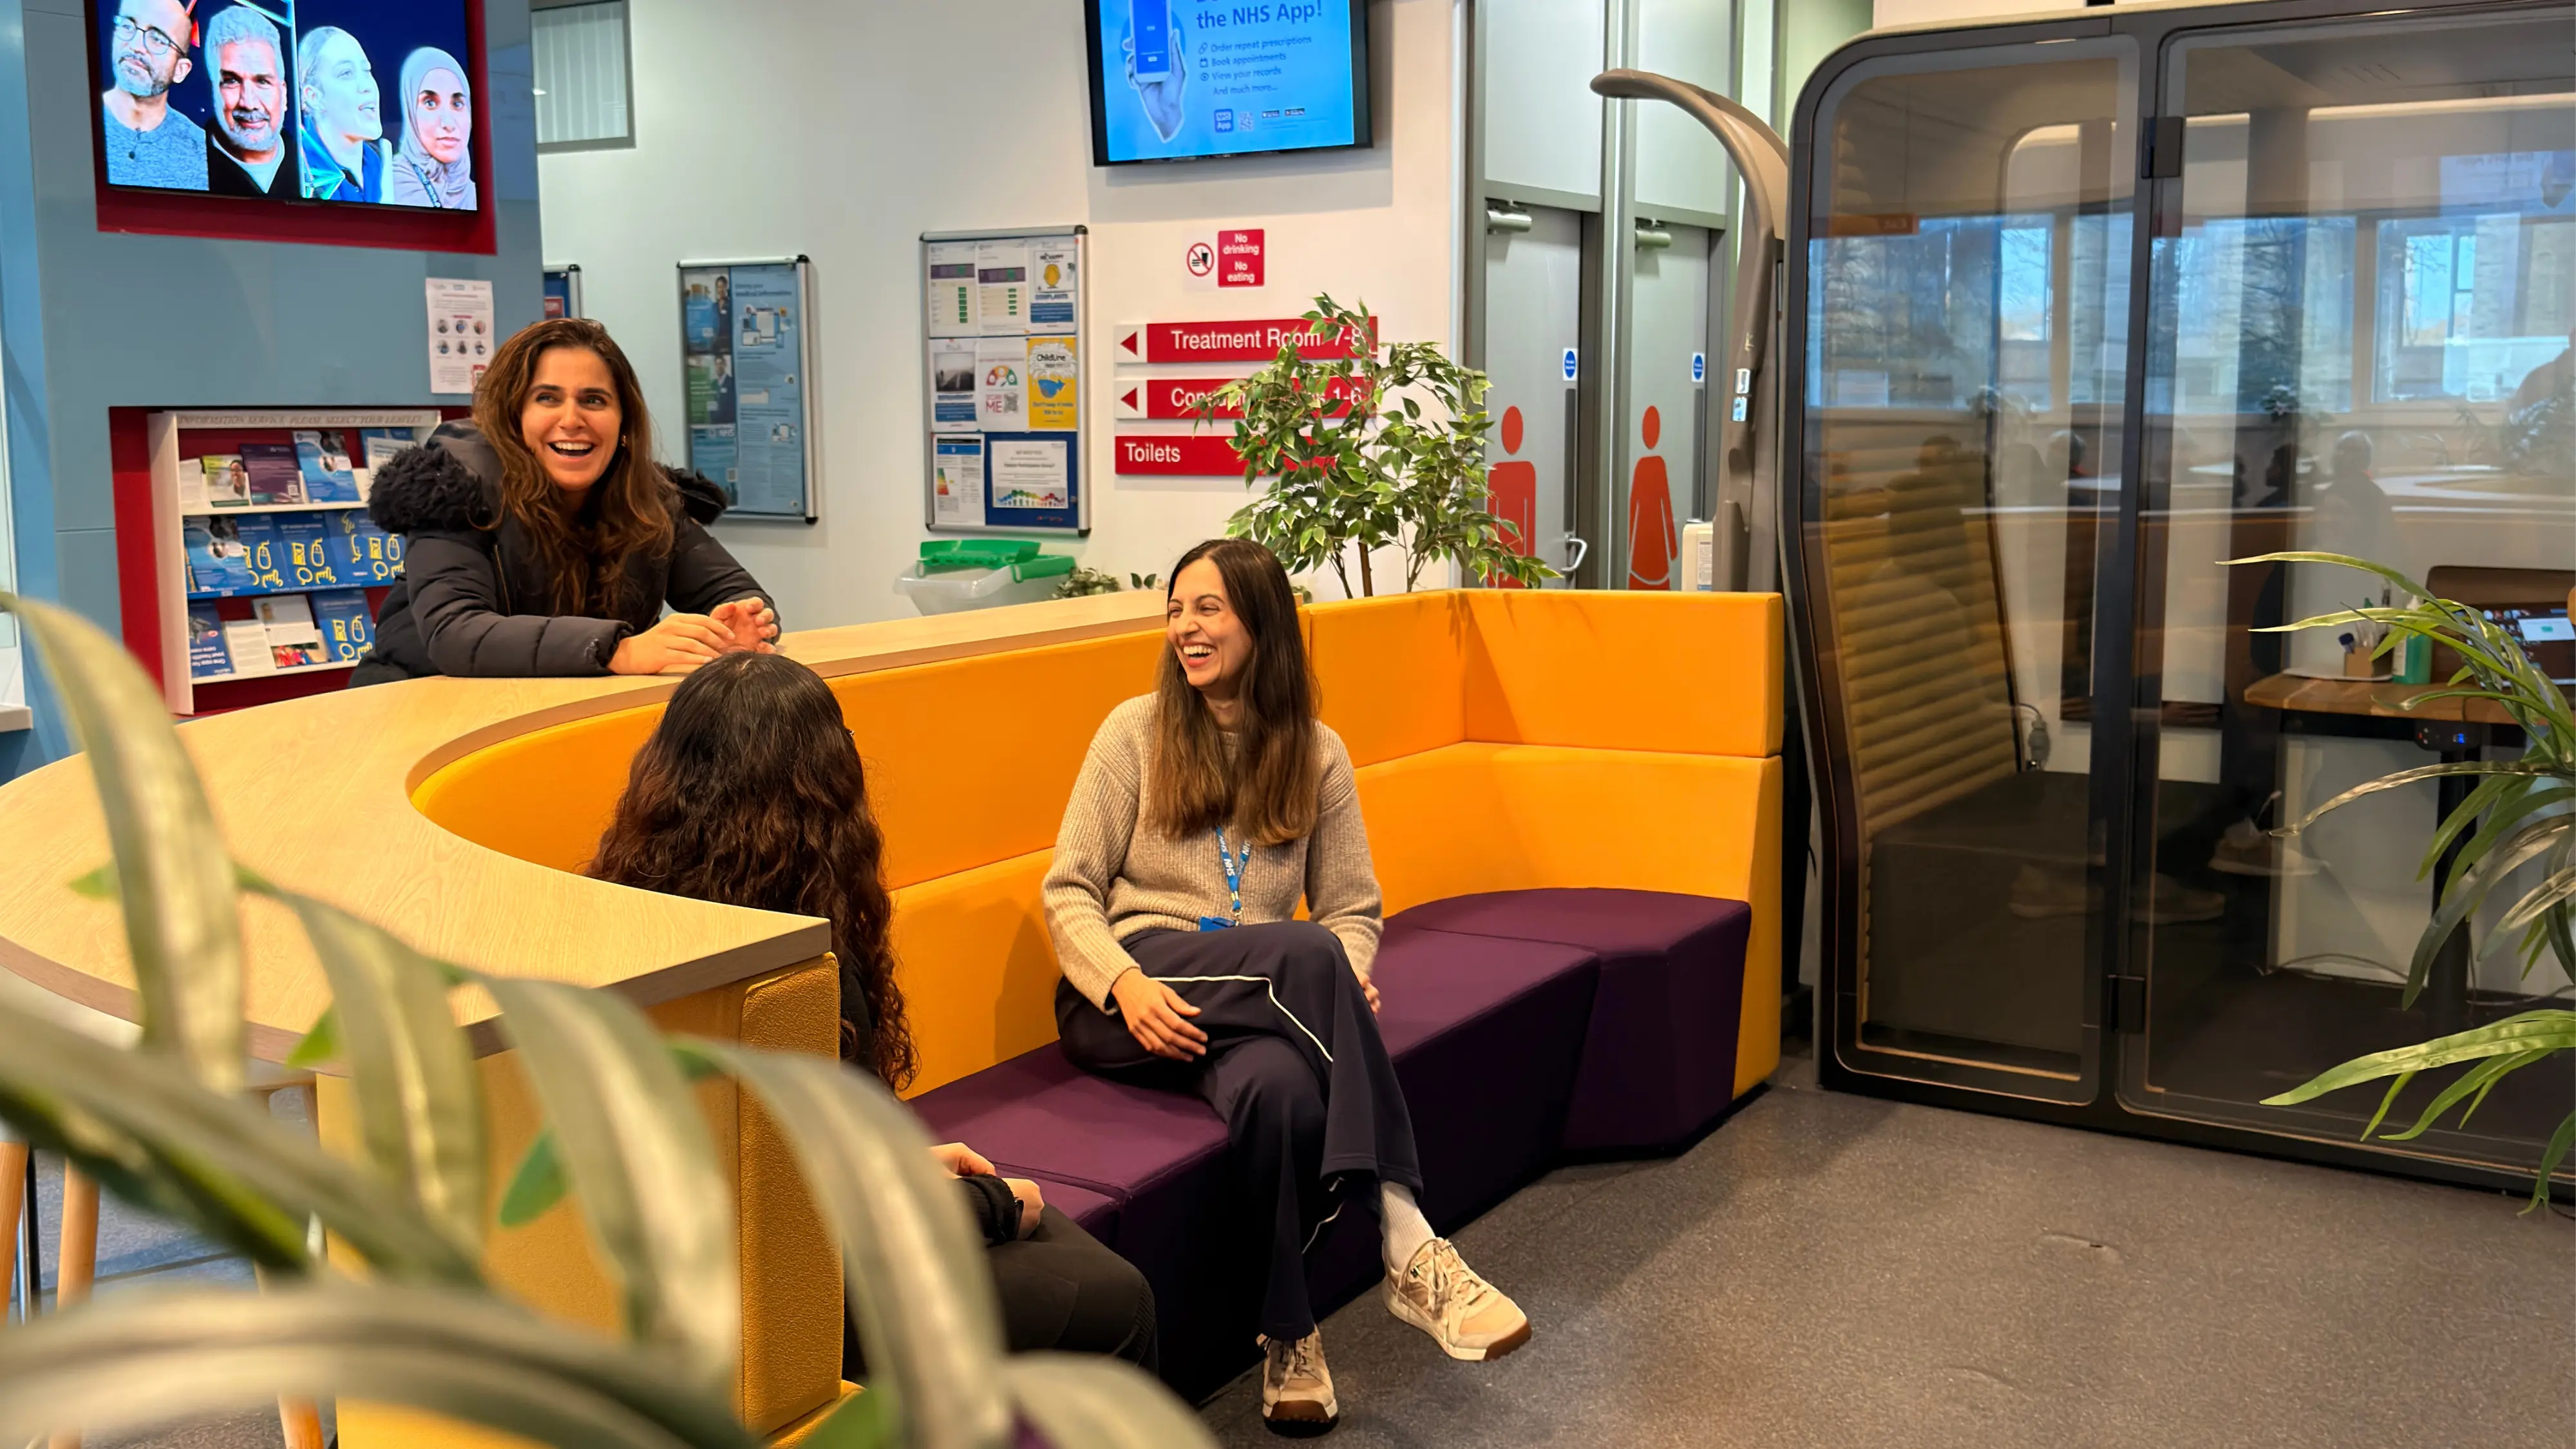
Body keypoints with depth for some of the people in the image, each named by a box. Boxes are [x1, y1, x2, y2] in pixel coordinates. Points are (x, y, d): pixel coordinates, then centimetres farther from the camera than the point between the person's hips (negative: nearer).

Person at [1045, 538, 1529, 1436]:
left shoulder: (1317, 754, 12)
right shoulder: (1137, 731, 5)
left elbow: (1352, 907, 12)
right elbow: (1068, 891, 1)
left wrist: (1348, 980, -13)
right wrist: (1126, 984, -18)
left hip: (1254, 1000, 2)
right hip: (1128, 996, -2)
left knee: (1283, 1089, -39)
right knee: (1307, 952, -35)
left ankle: (1290, 1333, -26)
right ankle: (1407, 1245, -38)